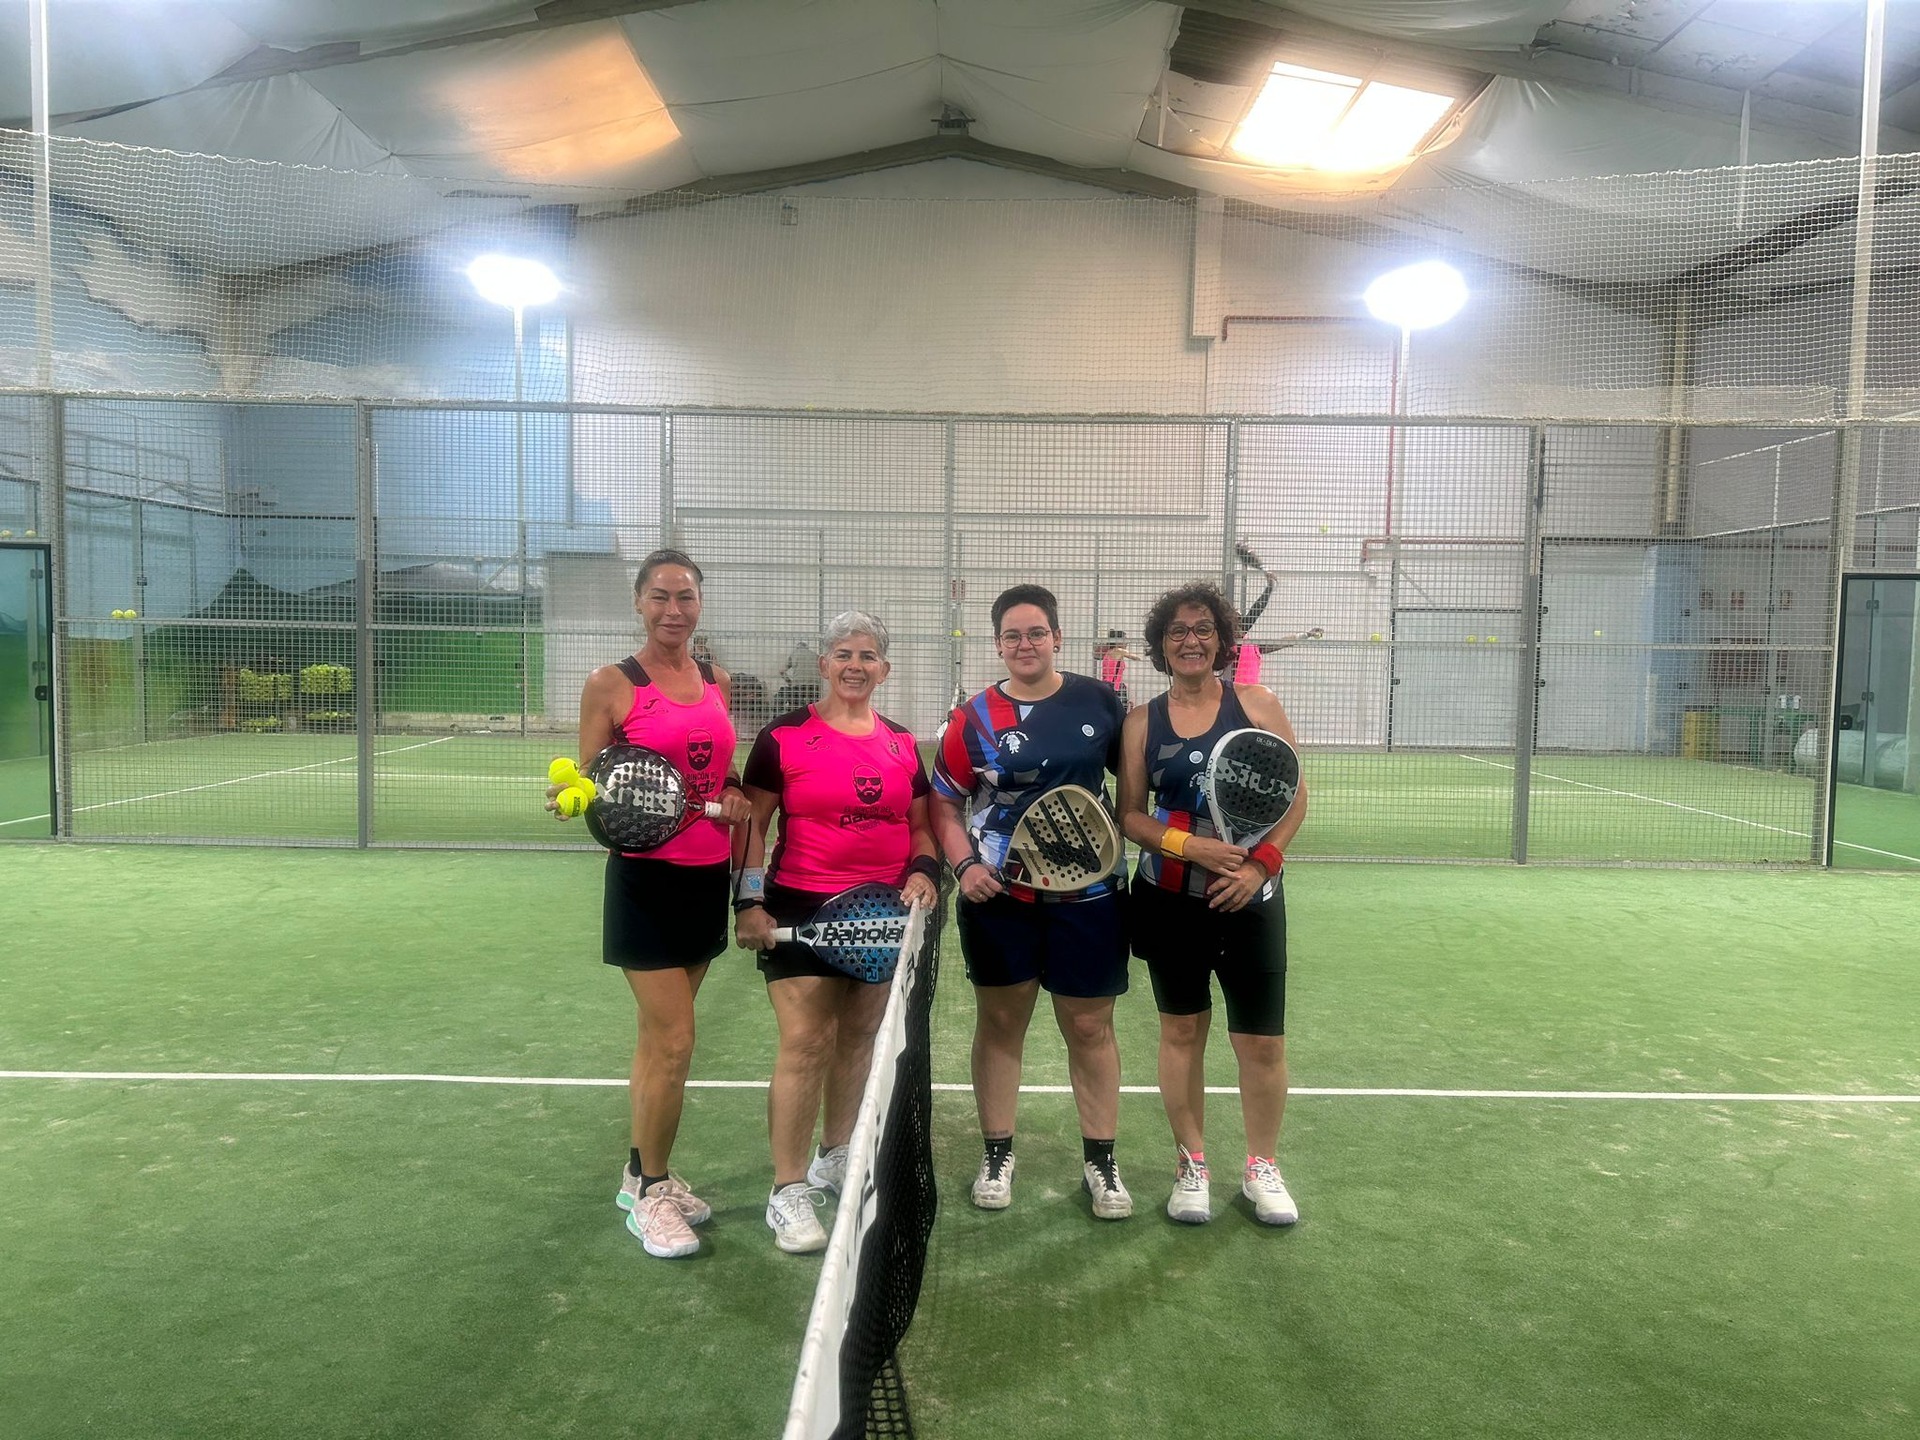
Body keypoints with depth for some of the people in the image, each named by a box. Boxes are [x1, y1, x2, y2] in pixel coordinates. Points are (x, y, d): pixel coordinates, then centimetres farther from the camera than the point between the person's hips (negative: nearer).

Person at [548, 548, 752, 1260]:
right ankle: (648, 1193, 15)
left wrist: (733, 794, -1)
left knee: (660, 1036, 16)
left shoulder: (716, 681, 8)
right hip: (646, 877, -6)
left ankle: (643, 1175, 31)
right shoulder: (612, 685, -8)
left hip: (708, 876, 6)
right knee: (674, 1042, -5)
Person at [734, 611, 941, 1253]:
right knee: (806, 1044, -9)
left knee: (859, 1037, 14)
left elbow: (920, 825, 15)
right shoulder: (784, 736, -3)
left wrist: (923, 871, -4)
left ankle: (835, 1156, 33)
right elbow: (753, 822, -2)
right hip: (802, 908, -5)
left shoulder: (902, 744, 9)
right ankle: (788, 1191, 3)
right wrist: (749, 901, -10)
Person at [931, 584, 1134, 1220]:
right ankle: (997, 1154, 27)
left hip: (1086, 895, 0)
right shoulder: (974, 717, -1)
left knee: (1090, 1027, 7)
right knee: (999, 1023, 11)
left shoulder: (1098, 700, 0)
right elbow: (945, 803, 4)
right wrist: (964, 864, -10)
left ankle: (1100, 1159, 24)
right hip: (998, 896, 0)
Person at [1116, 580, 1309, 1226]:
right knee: (1181, 1032, 11)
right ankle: (1191, 1164, 27)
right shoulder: (1142, 721, 3)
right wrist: (1190, 846, -15)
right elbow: (1130, 814, 2)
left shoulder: (1257, 704, 0)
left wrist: (1260, 863, -13)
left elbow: (1295, 797, 0)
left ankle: (1262, 1167, 25)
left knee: (1262, 1042, 3)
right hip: (1170, 899, 1)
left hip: (1249, 899, -1)